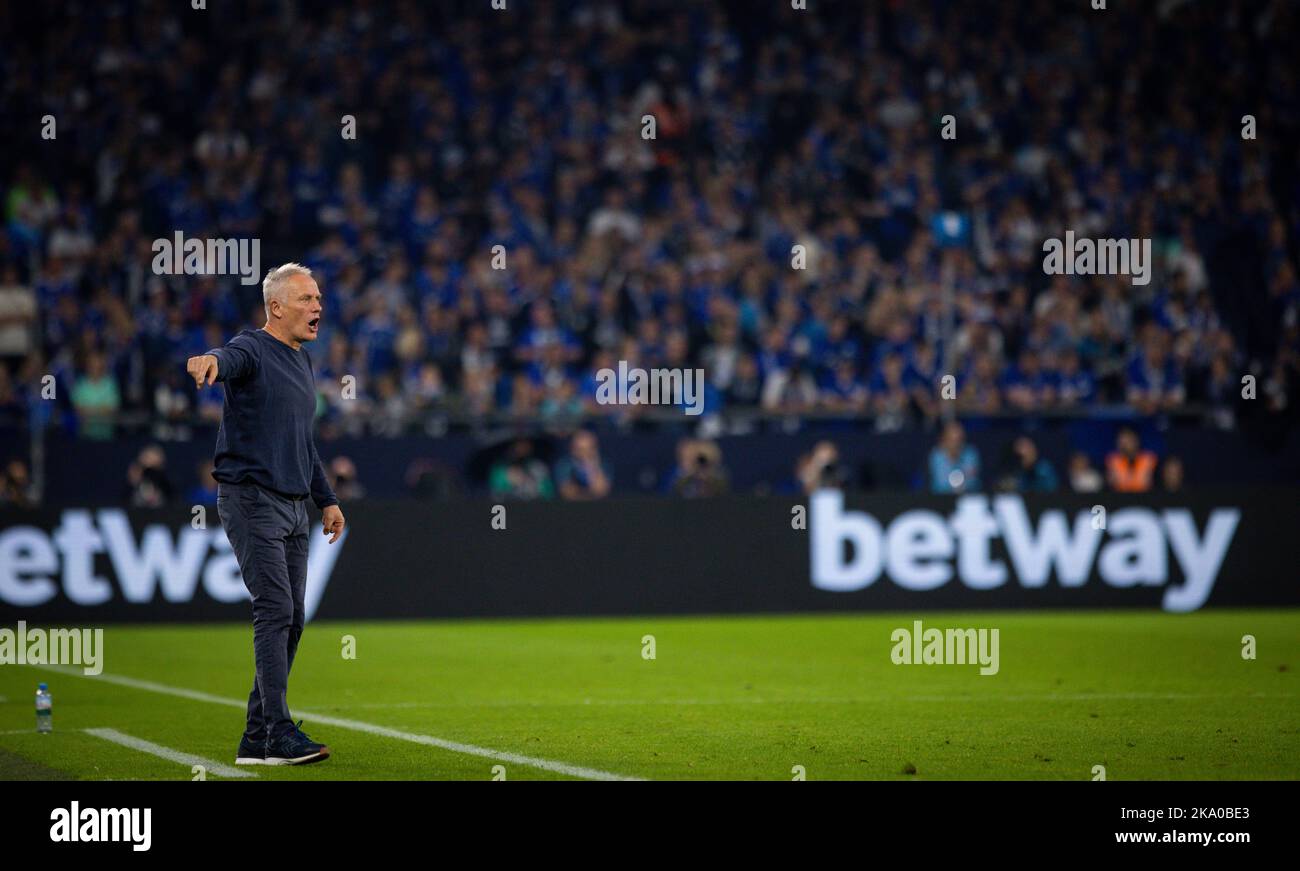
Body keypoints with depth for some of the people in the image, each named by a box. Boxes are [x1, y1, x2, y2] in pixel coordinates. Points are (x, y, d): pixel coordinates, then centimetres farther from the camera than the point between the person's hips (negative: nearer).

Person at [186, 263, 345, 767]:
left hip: (293, 508, 9)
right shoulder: (253, 350, -8)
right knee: (275, 611, -15)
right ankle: (279, 732, -17)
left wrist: (326, 499, 27)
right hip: (251, 500, -9)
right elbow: (230, 359, -34)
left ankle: (257, 738, 12)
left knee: (291, 621, 7)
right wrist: (210, 362, -58)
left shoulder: (303, 362, 18)